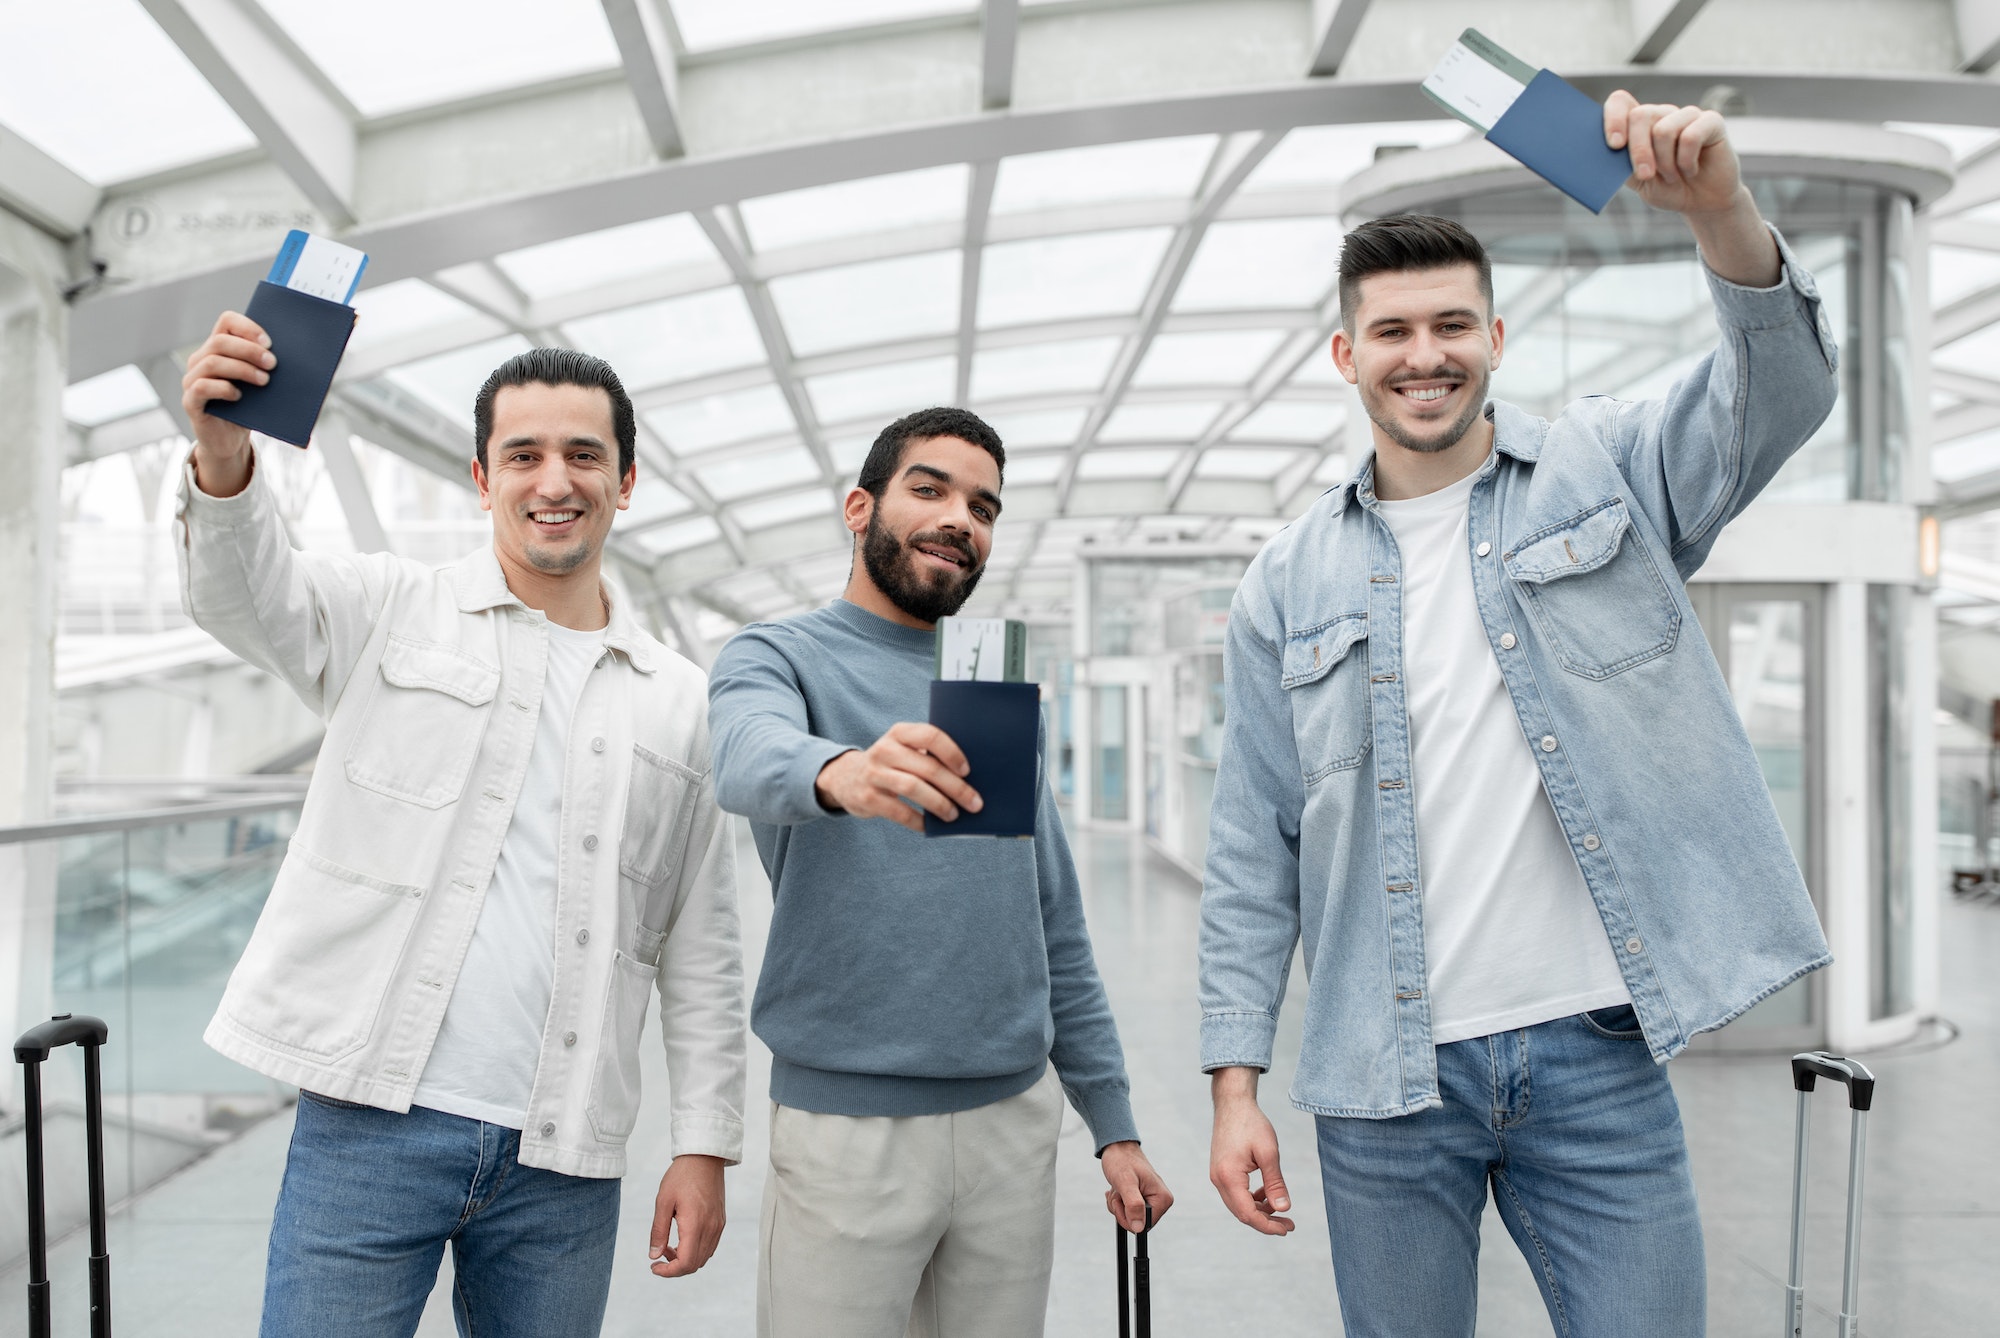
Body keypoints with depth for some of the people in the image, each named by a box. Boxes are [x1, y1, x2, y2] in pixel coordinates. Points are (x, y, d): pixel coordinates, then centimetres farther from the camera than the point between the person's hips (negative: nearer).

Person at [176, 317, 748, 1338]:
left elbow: (700, 953, 10)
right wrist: (222, 458, -35)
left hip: (563, 1160, 2)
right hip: (370, 1124, -2)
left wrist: (705, 1143, 7)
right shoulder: (391, 611, 5)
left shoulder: (677, 701, 9)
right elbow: (246, 596, -15)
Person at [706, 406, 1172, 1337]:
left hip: (1014, 1119, 5)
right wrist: (837, 771, -49)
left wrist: (1113, 1121, 11)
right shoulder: (778, 655, -1)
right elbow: (750, 758, -26)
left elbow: (1056, 927, 15)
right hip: (846, 1121, -4)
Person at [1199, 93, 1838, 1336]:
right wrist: (1236, 1076, -1)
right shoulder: (1291, 582, 4)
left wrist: (1721, 211, -33)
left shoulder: (1606, 473, 4)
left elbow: (1781, 392, -14)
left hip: (1599, 1051, -1)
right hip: (1386, 1077, 1)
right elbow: (1255, 849, 3)